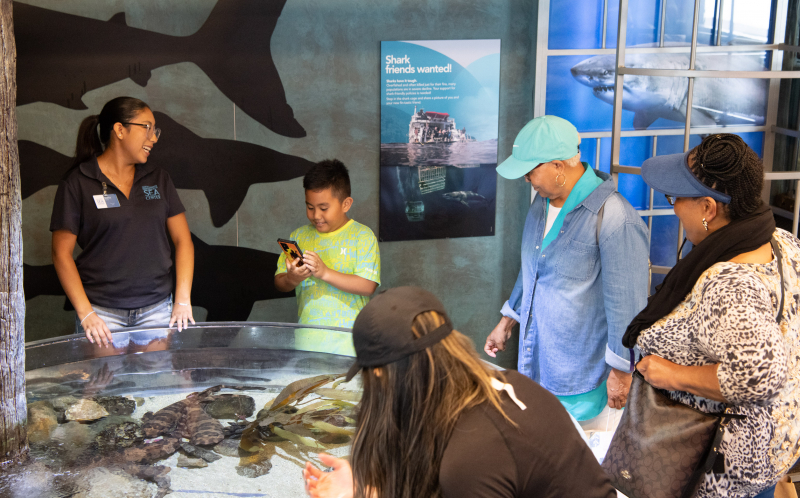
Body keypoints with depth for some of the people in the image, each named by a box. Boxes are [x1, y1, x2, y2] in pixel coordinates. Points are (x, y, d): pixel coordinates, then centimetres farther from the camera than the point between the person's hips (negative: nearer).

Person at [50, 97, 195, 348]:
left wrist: (183, 301, -2)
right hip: (102, 312, -3)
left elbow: (182, 240, 9)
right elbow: (62, 254, -4)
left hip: (157, 310, 3)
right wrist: (85, 313, -12)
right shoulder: (77, 183, -2)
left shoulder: (158, 179, 10)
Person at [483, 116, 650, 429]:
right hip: (536, 365, 8)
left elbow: (627, 302, -18)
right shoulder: (543, 202, 7)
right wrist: (507, 321, 24)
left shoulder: (614, 218, -21)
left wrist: (621, 370, -14)